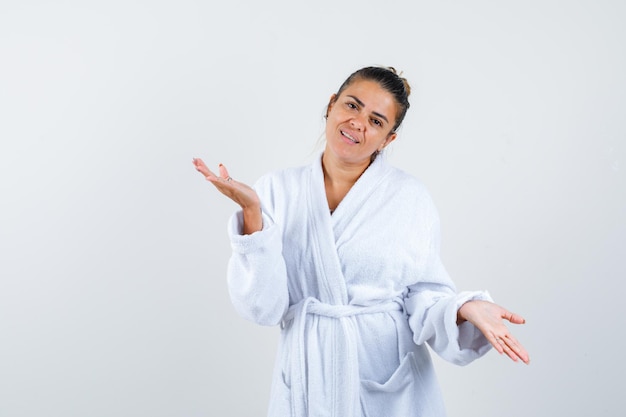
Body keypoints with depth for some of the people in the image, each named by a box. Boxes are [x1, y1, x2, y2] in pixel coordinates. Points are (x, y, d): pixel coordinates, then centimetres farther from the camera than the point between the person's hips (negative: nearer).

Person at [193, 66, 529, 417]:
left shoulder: (411, 197, -6)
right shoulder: (278, 189, -4)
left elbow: (423, 295, -3)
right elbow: (264, 307, -10)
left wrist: (466, 309, -21)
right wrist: (252, 214, -20)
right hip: (309, 378, 1)